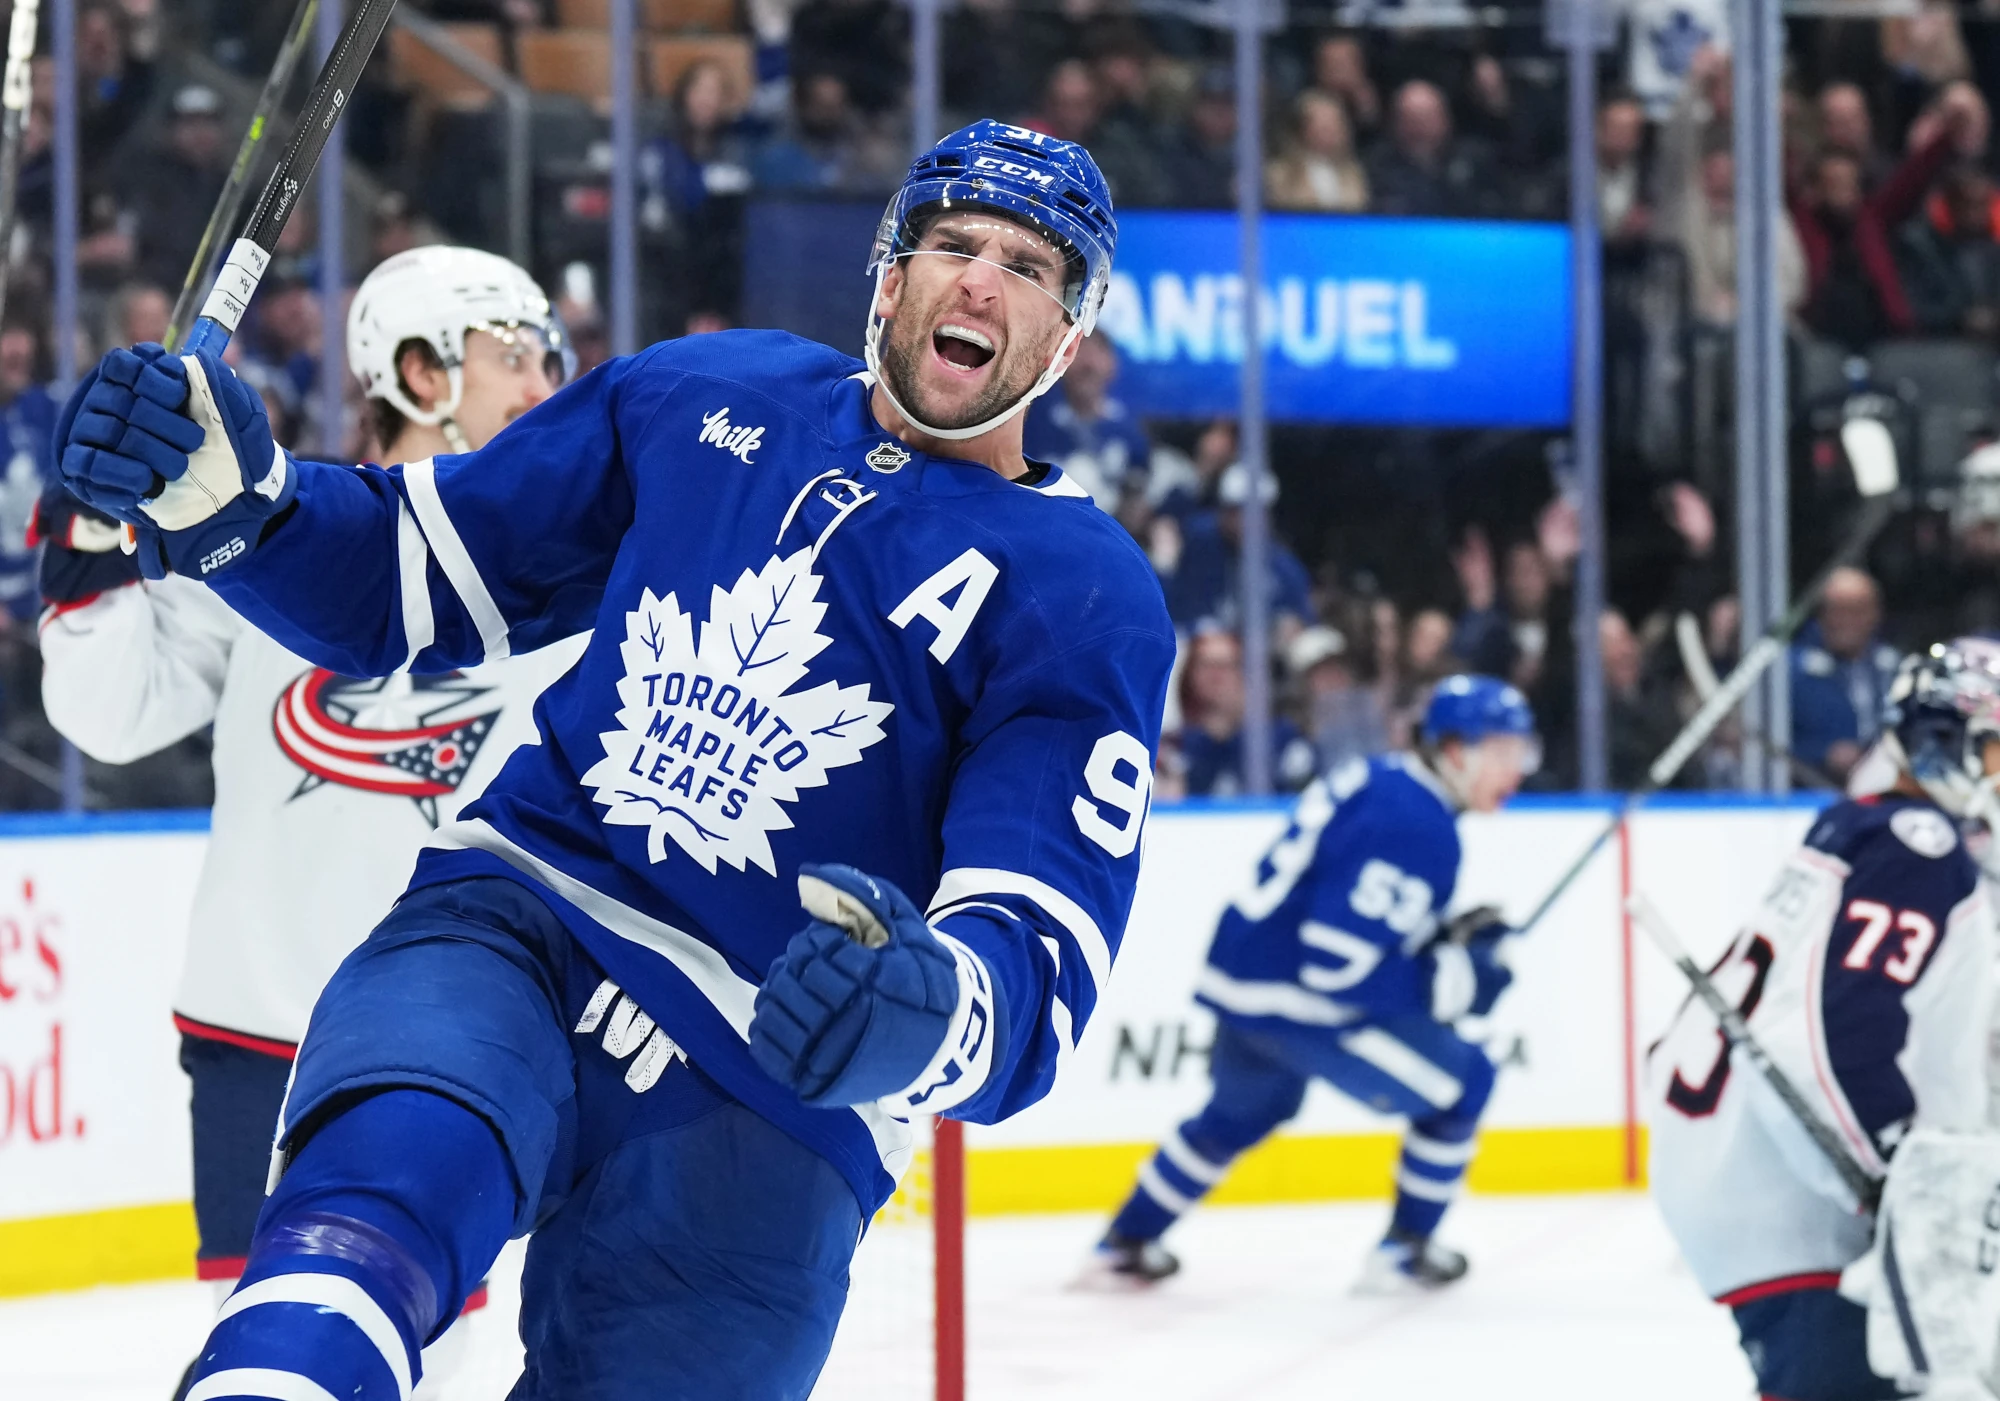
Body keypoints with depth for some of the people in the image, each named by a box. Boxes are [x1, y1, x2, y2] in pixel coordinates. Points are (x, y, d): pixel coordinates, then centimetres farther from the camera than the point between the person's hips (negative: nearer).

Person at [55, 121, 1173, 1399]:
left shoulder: (1087, 599, -1)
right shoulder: (709, 400, 12)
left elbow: (1045, 964, -12)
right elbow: (420, 578, 18)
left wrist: (931, 1011, -37)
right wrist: (225, 496, -3)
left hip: (763, 1116, -1)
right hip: (513, 924, 1)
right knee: (391, 1165, -32)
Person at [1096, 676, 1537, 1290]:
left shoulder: (1379, 780, 9)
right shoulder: (1418, 826, -21)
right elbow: (1336, 961, -26)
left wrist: (1449, 937, 9)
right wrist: (1450, 979, -18)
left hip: (1241, 973, 10)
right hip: (1294, 1002, -10)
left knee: (1242, 1111, 34)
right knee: (1461, 1082, -1)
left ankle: (1128, 1241, 45)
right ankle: (1404, 1250, 9)